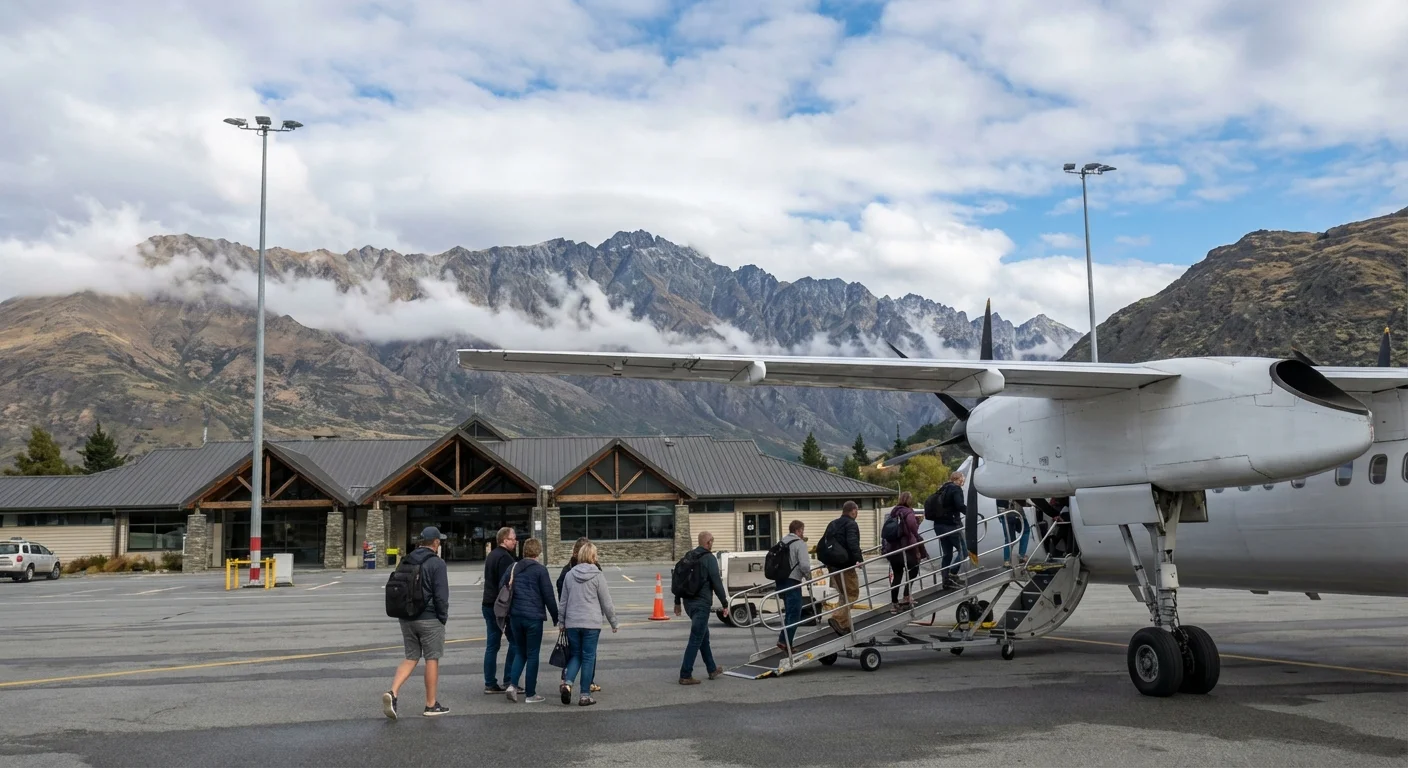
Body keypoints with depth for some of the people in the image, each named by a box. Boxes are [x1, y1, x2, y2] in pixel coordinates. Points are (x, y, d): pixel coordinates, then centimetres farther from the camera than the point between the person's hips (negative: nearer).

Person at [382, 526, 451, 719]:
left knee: (411, 658, 13)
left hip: (407, 618, 6)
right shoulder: (436, 563, -11)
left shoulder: (406, 562, 10)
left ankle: (393, 692, -8)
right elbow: (441, 595, -15)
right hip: (429, 619, -6)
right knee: (432, 660, 4)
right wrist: (443, 618, -4)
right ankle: (431, 705, 11)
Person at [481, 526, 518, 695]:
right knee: (514, 642, -1)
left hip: (489, 605, 9)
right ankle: (509, 682, -1)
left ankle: (490, 684, 10)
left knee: (492, 645, 9)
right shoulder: (505, 557, -15)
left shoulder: (492, 555, 17)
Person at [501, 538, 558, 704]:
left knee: (520, 652, 18)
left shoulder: (513, 568, 7)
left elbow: (501, 589, 9)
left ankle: (512, 684, -1)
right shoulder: (540, 570, -7)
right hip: (533, 617, -5)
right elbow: (549, 596, -8)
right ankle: (530, 694, 6)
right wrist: (555, 617, 1)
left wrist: (507, 611, 18)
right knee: (532, 655, 3)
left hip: (515, 616, 5)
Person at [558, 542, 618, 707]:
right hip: (591, 623, -4)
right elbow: (607, 603, -3)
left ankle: (567, 683, -7)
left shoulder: (569, 575, 5)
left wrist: (562, 622, 22)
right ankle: (585, 696, 5)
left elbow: (563, 601, 12)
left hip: (572, 623, 4)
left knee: (575, 655, 16)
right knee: (588, 657, 4)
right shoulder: (597, 575, -7)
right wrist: (614, 623, 8)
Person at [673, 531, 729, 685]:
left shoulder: (688, 557, 11)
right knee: (696, 639, -5)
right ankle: (685, 675, -6)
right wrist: (725, 603, -7)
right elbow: (716, 583, -14)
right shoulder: (709, 558, -11)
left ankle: (712, 669, 30)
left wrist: (677, 602, 20)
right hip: (702, 603, -8)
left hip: (688, 602, 8)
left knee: (704, 636, 20)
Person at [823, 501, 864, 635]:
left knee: (845, 594, 19)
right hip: (845, 564, -8)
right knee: (852, 593, -3)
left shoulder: (832, 524, 16)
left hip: (832, 565, 8)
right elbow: (852, 543, -24)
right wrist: (859, 558, -27)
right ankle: (838, 619, -18)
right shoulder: (851, 524, -9)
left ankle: (844, 624, 19)